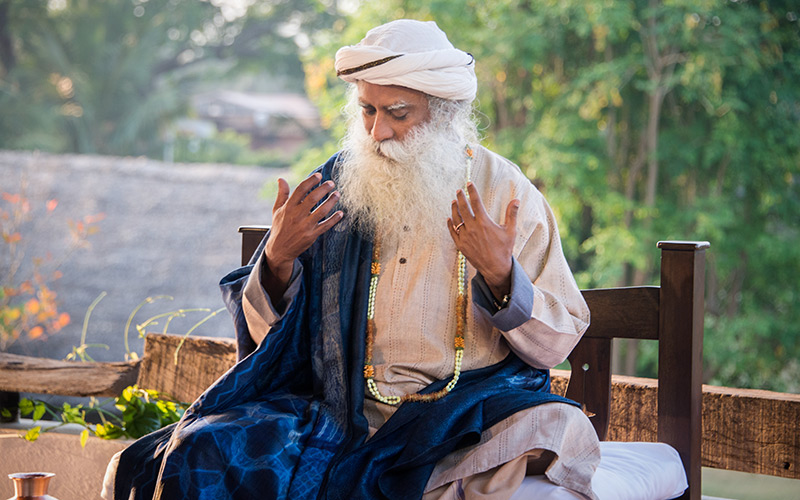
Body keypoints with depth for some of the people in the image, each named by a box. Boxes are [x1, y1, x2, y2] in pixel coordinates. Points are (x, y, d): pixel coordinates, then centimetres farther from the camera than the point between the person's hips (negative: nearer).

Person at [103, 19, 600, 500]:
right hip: (343, 407, 1)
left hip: (465, 411, -1)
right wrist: (279, 256, -9)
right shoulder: (336, 185, 9)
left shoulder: (505, 192, 3)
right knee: (200, 456, -23)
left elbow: (557, 344, 1)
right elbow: (266, 333, 10)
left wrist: (499, 274, -17)